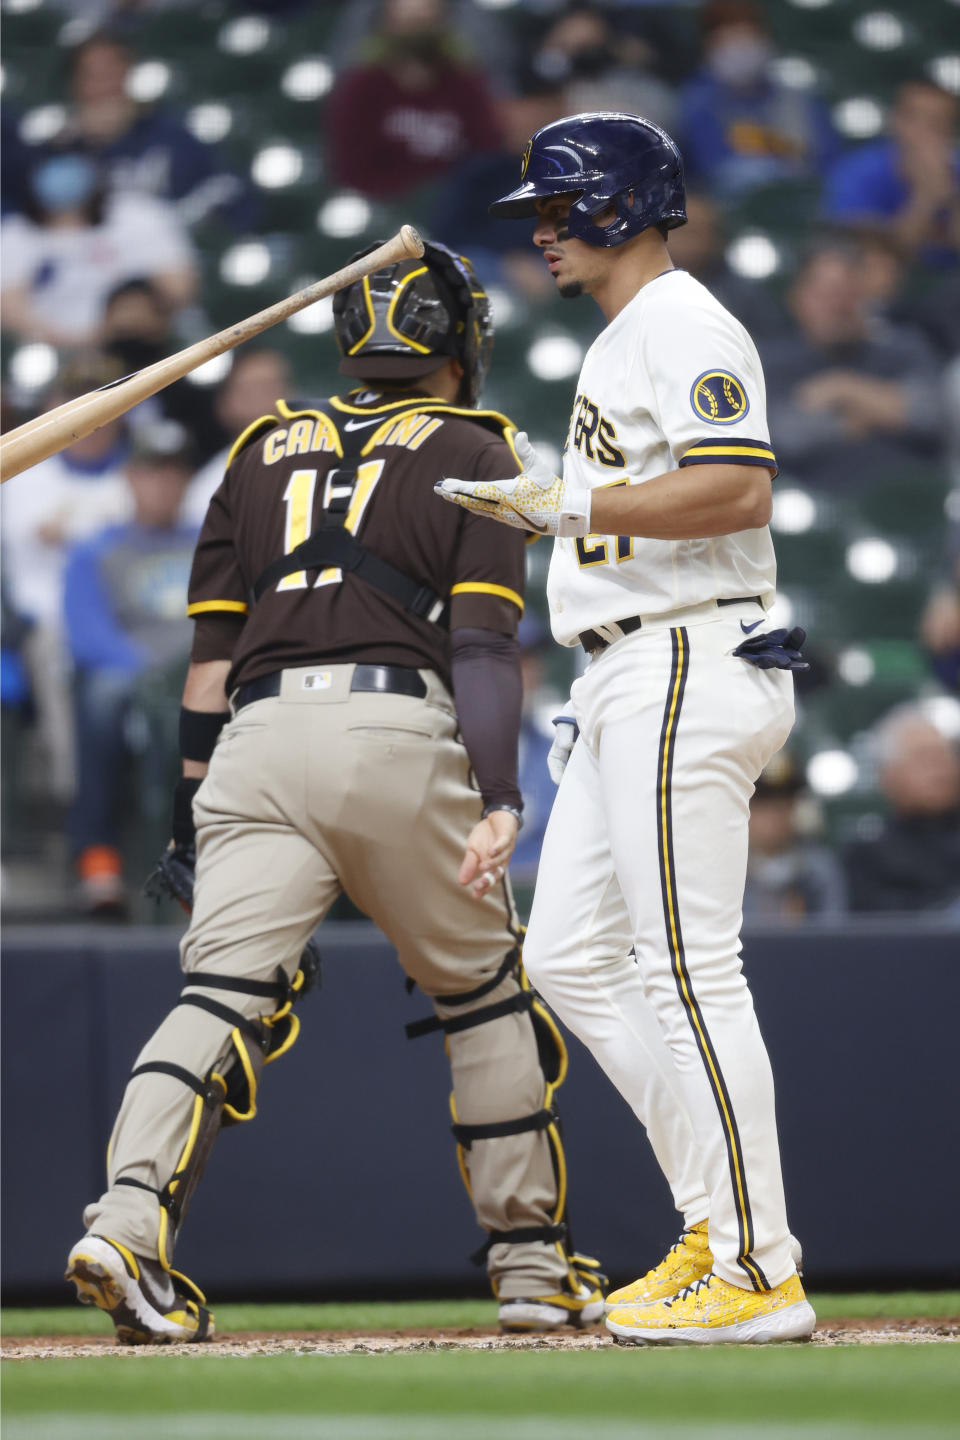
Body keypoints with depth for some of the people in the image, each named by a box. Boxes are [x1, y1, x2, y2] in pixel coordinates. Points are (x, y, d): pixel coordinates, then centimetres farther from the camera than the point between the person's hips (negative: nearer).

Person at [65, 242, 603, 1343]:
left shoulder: (265, 448, 22)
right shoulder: (471, 453, 11)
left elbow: (211, 651, 17)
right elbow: (482, 641, -2)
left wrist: (191, 800, 18)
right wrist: (499, 800, -9)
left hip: (258, 737, 3)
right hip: (398, 733, -3)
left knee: (224, 993, -8)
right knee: (484, 997, 14)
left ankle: (128, 1217, -31)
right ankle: (529, 1263, 19)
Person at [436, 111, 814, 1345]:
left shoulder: (685, 326, -10)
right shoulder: (622, 341, 22)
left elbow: (737, 490, -22)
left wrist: (573, 507, -22)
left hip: (690, 668, -11)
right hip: (625, 684, 11)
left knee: (688, 968, -12)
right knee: (571, 960, 10)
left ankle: (759, 1275, -11)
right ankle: (717, 1226, 13)